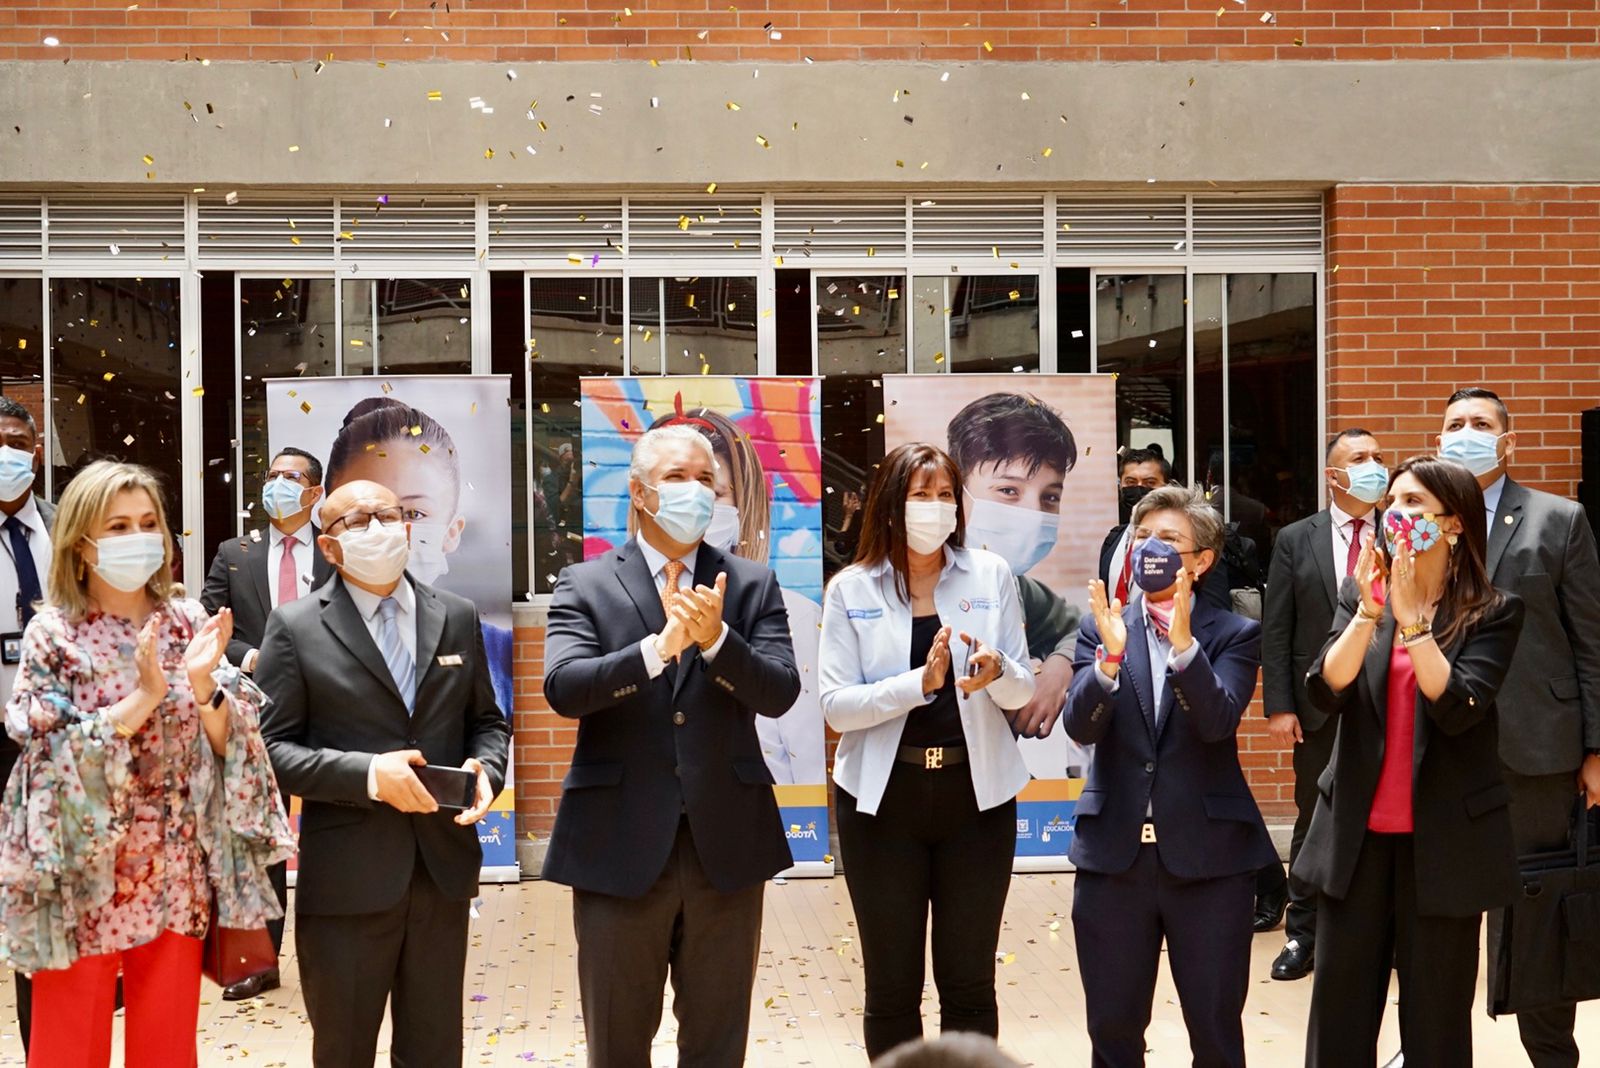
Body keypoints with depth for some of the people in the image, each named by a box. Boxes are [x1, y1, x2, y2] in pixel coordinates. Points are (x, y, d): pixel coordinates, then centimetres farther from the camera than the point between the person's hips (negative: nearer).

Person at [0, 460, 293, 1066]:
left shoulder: (191, 624, 2)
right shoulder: (52, 633, -6)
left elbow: (228, 744, 1)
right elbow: (49, 753, -14)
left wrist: (204, 687, -18)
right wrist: (143, 697, -22)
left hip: (177, 879, 3)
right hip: (84, 878, -3)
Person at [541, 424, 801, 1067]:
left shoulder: (753, 586, 6)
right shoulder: (584, 585, 2)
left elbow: (780, 694, -6)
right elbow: (563, 688, -14)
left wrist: (716, 639, -23)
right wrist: (658, 649, -27)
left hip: (727, 843, 2)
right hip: (621, 845, -1)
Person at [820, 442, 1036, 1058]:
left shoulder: (992, 575, 1)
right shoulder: (851, 589, -2)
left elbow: (1022, 690, 3)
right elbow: (835, 705, -9)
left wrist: (997, 672, -20)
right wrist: (920, 682, -22)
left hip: (976, 795, 1)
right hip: (883, 799, -1)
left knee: (970, 982, 9)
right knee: (891, 985, 7)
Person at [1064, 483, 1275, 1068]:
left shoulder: (1235, 635, 1)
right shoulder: (1100, 631, 5)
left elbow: (1218, 721, -16)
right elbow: (1081, 725, -8)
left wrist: (1183, 642, -28)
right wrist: (1111, 654, -25)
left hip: (1208, 854, -1)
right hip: (1114, 854, 2)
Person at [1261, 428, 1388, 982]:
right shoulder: (1295, 540, 2)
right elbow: (1276, 630, 0)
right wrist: (1278, 705, -6)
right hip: (1320, 707, 0)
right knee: (1313, 822, 9)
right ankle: (1302, 935, 20)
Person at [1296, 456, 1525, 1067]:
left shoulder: (1494, 612, -4)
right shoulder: (1359, 596, 5)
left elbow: (1456, 709, -17)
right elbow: (1326, 692, -7)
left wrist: (1411, 615, -21)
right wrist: (1370, 611, -18)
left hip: (1444, 838, -3)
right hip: (1357, 832, 3)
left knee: (1435, 1012, 7)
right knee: (1340, 1006, 8)